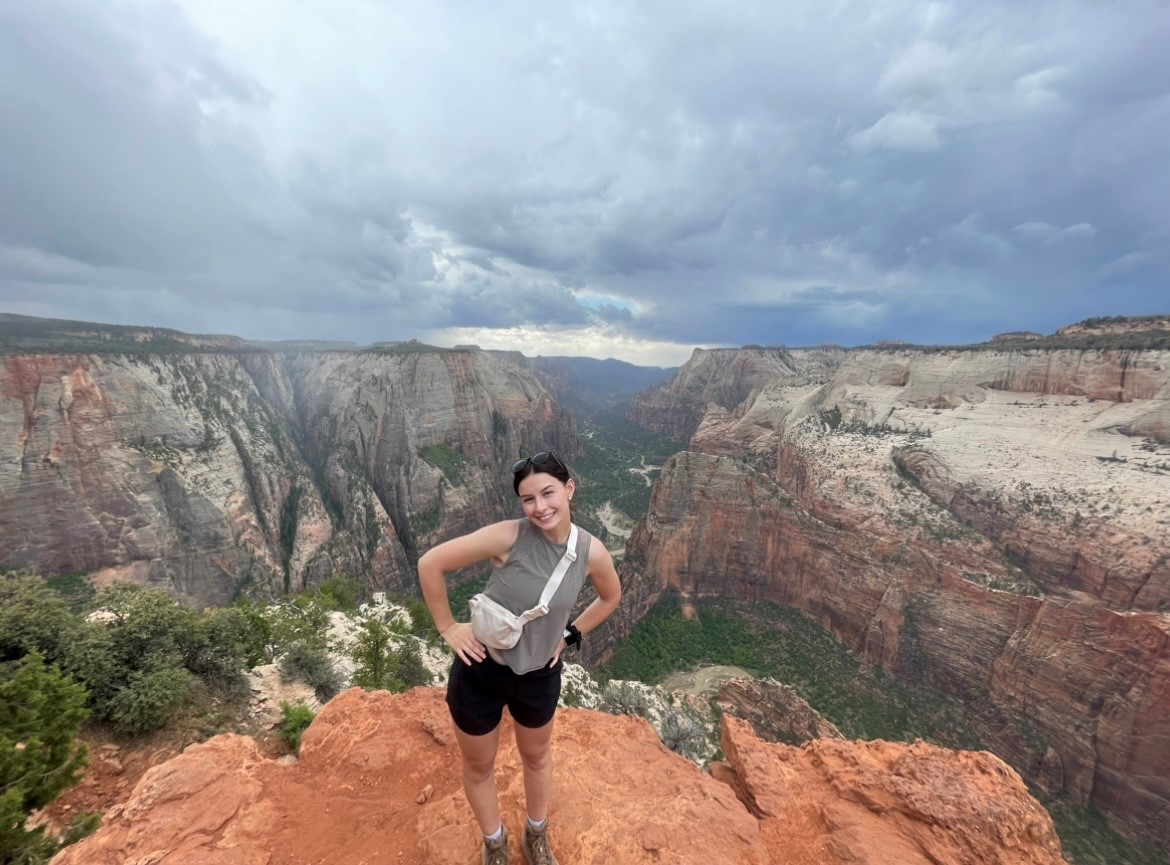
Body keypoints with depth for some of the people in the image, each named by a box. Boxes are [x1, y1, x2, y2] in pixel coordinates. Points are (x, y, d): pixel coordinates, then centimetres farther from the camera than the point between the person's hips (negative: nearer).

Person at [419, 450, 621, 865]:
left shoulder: (592, 552, -19)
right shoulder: (509, 536, -29)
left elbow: (610, 597, 4)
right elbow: (430, 563, -21)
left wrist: (569, 635, 0)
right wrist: (448, 628, -14)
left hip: (540, 676, 3)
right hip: (480, 669, -2)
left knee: (537, 756, 29)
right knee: (479, 766, 24)